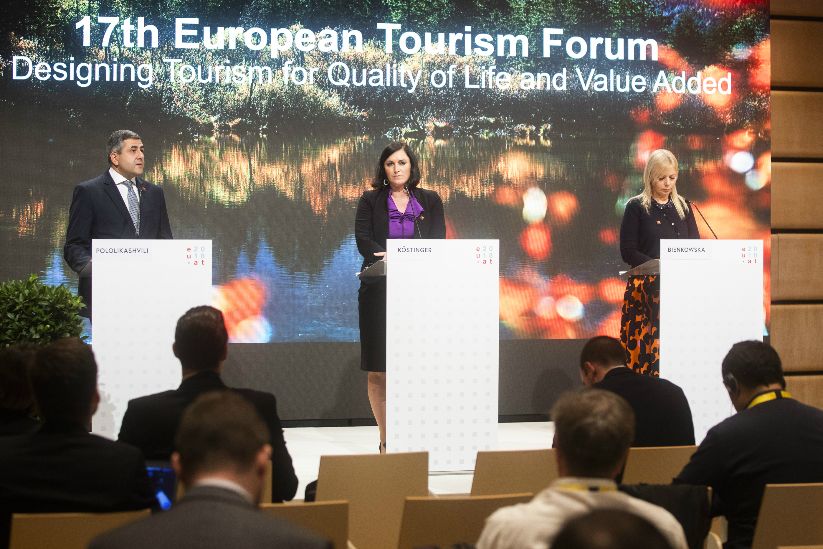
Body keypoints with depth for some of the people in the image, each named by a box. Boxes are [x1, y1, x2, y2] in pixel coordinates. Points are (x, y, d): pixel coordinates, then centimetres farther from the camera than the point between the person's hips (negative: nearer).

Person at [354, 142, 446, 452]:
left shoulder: (430, 202, 12)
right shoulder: (370, 201, 9)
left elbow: (438, 244, 3)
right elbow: (363, 241, -3)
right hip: (380, 291, -1)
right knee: (378, 370, -3)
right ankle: (386, 441, 2)